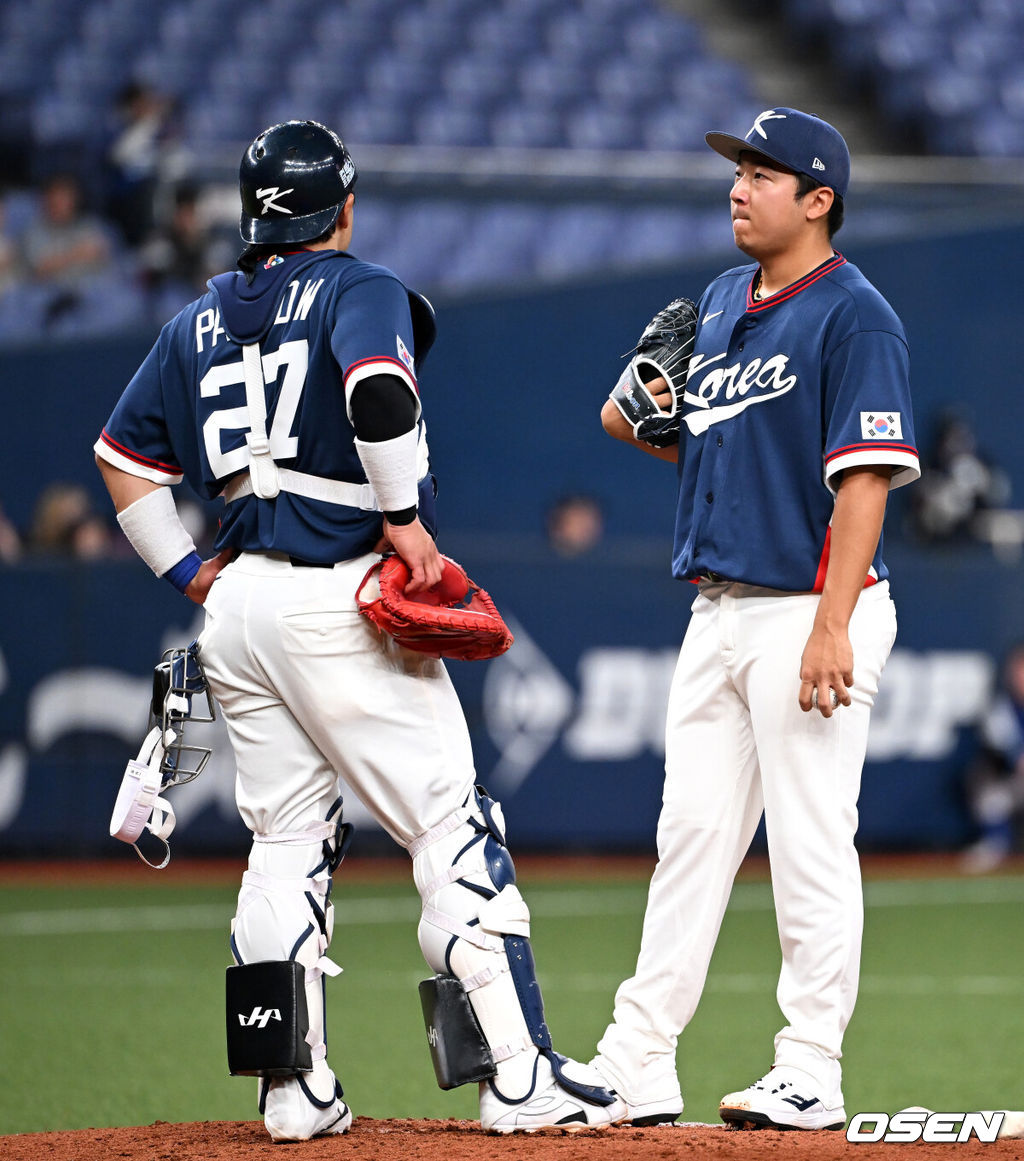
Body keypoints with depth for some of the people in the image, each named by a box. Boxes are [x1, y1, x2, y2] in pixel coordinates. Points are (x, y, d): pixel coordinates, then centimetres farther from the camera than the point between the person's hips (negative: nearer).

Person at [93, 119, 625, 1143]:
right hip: (341, 598, -6)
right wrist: (405, 514, -16)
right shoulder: (360, 290, -2)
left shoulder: (198, 321, 17)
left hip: (235, 603, 6)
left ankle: (295, 1092, 6)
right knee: (453, 829, -3)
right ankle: (517, 1076, -7)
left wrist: (188, 571, 17)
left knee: (284, 844, 11)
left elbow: (122, 454, 17)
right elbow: (377, 381, -24)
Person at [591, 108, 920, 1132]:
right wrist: (641, 419, 2)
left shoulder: (853, 316, -11)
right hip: (719, 611, 8)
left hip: (810, 609, -8)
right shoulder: (721, 302, 14)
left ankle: (810, 1077, 2)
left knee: (810, 845, -4)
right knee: (690, 832, 9)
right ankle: (636, 1066, 11)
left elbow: (864, 476, -18)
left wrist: (831, 627, -24)